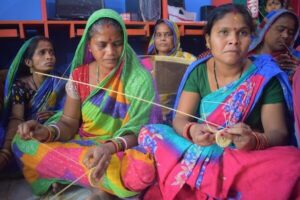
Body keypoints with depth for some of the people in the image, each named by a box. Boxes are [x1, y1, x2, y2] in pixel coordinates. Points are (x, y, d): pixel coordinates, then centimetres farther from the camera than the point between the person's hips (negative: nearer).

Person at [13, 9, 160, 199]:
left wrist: (111, 147, -35)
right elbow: (70, 123, 0)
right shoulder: (79, 76, -2)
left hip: (122, 150, -3)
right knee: (22, 143, -12)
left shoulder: (139, 79, -13)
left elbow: (138, 132, -15)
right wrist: (47, 132, -23)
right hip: (80, 145, 4)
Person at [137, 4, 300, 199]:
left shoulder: (265, 77, -6)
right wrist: (192, 131, -31)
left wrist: (254, 140, -33)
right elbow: (179, 120, -6)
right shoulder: (198, 71, -1)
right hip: (200, 151, 1)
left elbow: (278, 132, -9)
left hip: (247, 158, 0)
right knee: (149, 133, -17)